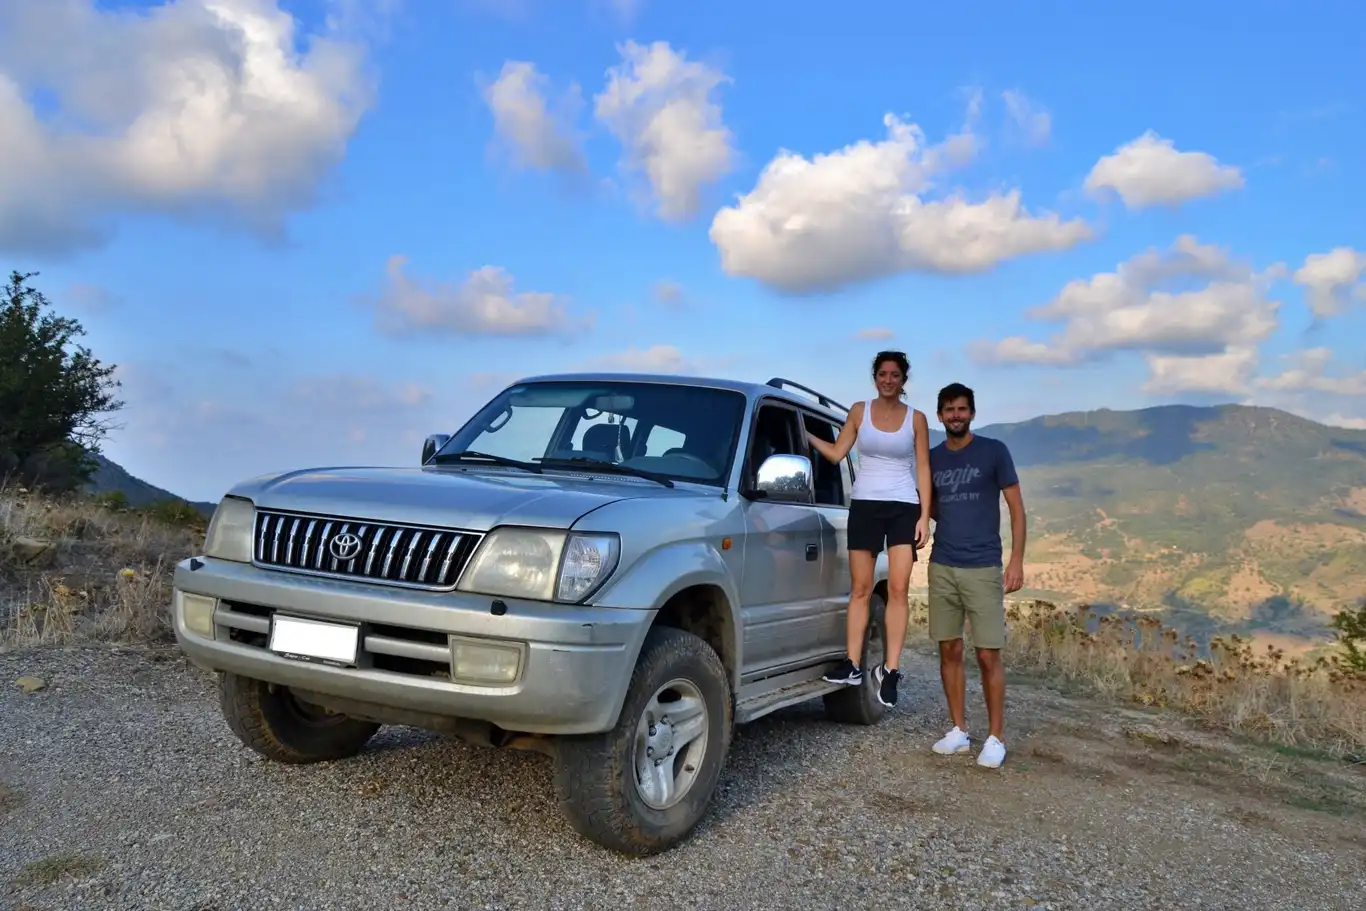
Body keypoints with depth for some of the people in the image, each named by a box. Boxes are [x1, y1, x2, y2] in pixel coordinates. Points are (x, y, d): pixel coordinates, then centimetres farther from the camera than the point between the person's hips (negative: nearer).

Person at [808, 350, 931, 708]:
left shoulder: (916, 418, 5)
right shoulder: (860, 411, 6)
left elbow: (923, 469, 4)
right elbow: (836, 453, 7)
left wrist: (924, 516, -3)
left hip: (903, 508, -1)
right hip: (864, 505, 1)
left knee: (898, 589, -6)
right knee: (860, 589, 2)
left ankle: (890, 668, -3)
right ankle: (852, 665, 5)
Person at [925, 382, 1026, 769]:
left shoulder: (994, 451, -2)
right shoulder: (933, 458, 9)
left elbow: (1016, 508, -1)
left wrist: (1017, 560, -9)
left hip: (983, 568, -4)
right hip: (941, 567, 4)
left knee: (988, 655, -2)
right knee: (949, 651, 8)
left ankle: (996, 737, 8)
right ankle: (959, 730, 19)